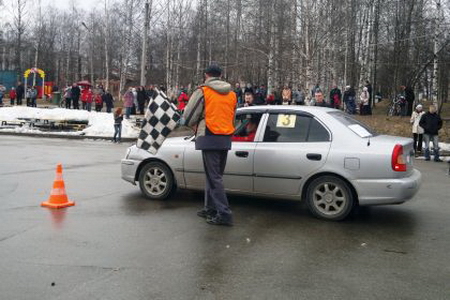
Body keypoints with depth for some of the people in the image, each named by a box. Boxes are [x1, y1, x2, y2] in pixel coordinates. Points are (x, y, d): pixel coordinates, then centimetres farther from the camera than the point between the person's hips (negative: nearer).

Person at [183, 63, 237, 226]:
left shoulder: (203, 91, -6)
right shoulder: (232, 94, 14)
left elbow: (188, 116, -4)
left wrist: (195, 126, 15)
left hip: (210, 138, -7)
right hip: (226, 138, 7)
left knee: (214, 176, -5)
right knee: (214, 174, 17)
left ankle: (224, 214, -8)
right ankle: (211, 208, 25)